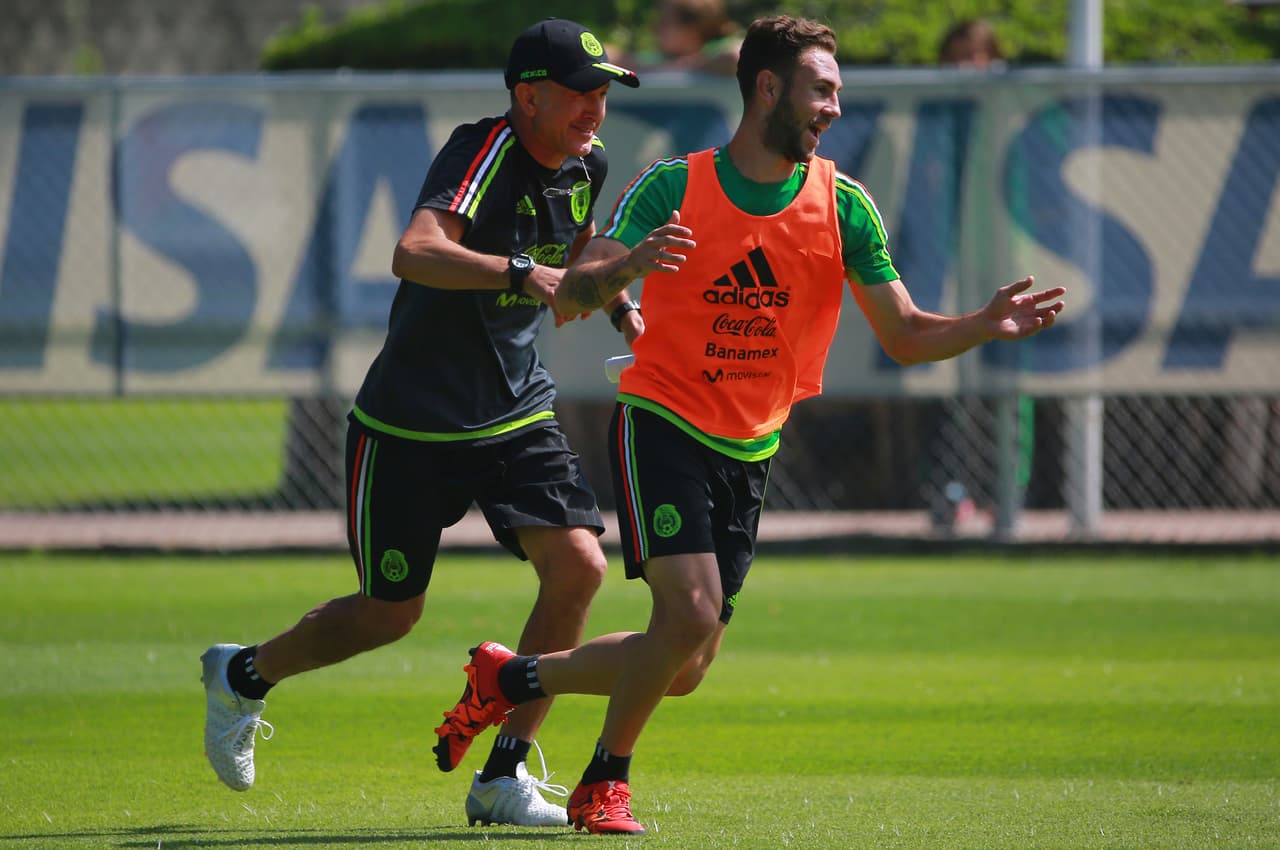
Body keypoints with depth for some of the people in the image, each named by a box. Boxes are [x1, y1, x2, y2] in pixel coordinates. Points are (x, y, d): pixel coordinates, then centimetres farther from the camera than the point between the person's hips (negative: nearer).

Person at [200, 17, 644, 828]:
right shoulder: (487, 151, -23)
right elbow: (415, 252, -41)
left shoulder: (586, 164, 1)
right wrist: (519, 271, -54)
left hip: (517, 411, 6)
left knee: (579, 563, -15)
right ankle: (244, 676, 36)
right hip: (412, 420, -6)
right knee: (391, 613, 6)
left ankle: (504, 776, -4)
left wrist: (622, 304, 9)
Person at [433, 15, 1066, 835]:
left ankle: (511, 677, 29)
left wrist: (985, 327, -18)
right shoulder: (673, 185, -8)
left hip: (750, 452, 5)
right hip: (663, 422, -5)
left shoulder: (844, 205, -1)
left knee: (682, 671, 5)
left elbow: (904, 335, 2)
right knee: (692, 614, -22)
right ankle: (606, 782, 0)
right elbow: (571, 293, -14)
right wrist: (627, 264, -36)